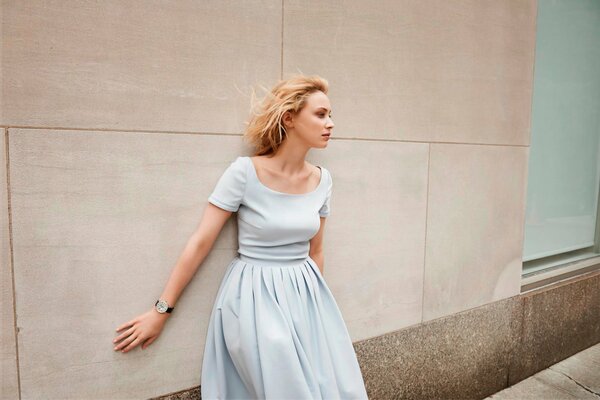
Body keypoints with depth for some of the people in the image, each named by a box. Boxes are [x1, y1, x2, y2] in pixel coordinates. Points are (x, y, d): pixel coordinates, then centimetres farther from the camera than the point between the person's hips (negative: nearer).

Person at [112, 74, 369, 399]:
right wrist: (162, 310, -8)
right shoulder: (245, 172, -16)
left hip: (305, 297, 6)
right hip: (254, 298, -5)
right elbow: (200, 243, -12)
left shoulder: (321, 179, 0)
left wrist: (317, 301, 18)